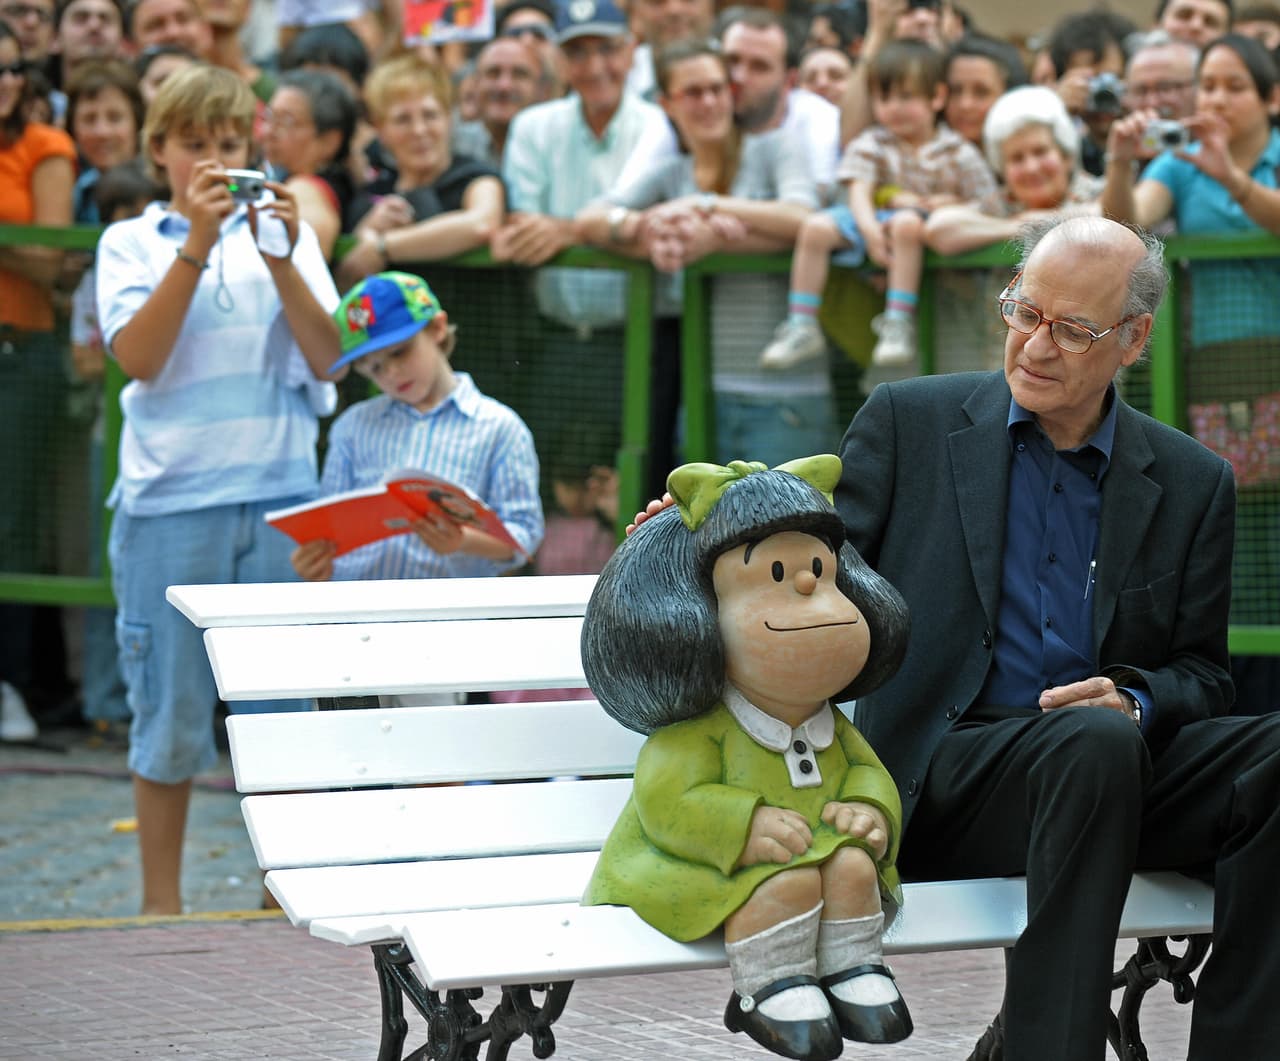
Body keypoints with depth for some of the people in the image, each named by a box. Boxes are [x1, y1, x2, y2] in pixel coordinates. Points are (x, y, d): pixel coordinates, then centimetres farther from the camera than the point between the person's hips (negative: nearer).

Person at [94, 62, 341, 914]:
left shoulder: (283, 231, 10)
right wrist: (196, 244, -16)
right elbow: (139, 357, -10)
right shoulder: (132, 242, 6)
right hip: (170, 500, -1)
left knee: (284, 708, 3)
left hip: (280, 496, 1)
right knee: (171, 710, 4)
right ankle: (162, 902, 15)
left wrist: (279, 256, -12)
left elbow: (329, 359, 0)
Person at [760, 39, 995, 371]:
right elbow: (859, 192, -7)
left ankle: (899, 323, -36)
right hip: (875, 218, 3)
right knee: (815, 227, -22)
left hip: (927, 219, -3)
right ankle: (802, 327, -18)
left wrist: (936, 203, -15)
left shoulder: (957, 153, 1)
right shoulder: (871, 145, 6)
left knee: (906, 222, -39)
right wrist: (870, 229, -27)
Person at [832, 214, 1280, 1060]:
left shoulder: (1192, 483, 12)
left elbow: (1201, 674, 12)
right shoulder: (909, 420, 8)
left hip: (1118, 765, 3)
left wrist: (1134, 701, -11)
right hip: (940, 778, -3)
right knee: (1095, 741, -36)